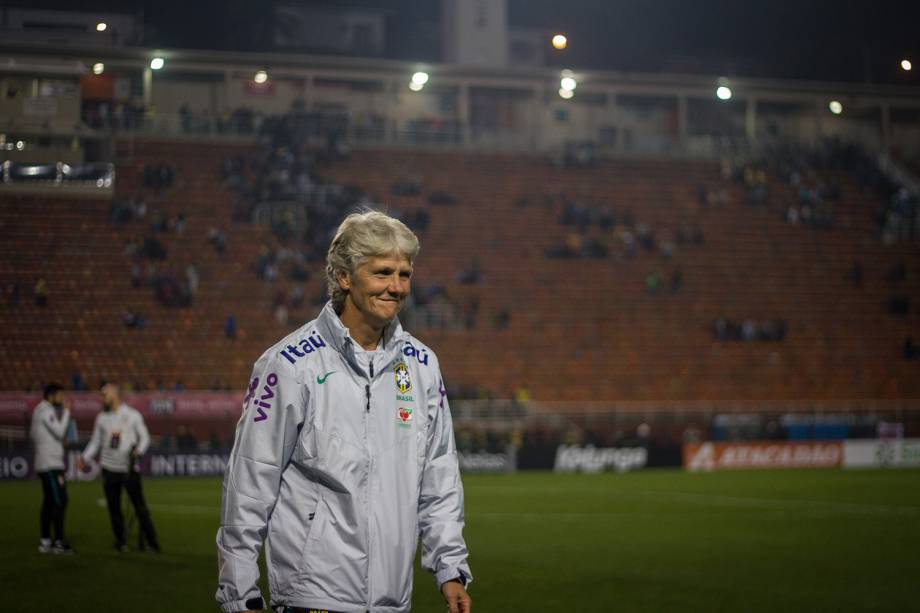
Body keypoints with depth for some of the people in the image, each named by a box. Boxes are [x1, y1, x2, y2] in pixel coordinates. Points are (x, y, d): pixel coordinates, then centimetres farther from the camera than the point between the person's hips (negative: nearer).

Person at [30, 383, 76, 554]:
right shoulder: (46, 411, -12)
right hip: (51, 464, -10)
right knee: (60, 501, -10)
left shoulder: (40, 411, 17)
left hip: (44, 464, 10)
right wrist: (66, 411, -12)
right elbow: (60, 432, -18)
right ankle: (59, 541, -12)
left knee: (49, 502, 8)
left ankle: (45, 541, 8)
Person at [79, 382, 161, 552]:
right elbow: (95, 442, 12)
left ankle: (152, 542, -2)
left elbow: (144, 437, 4)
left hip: (130, 468, -3)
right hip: (109, 469, 3)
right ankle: (121, 541, 13)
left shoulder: (133, 415, 2)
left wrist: (138, 450, -16)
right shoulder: (101, 418, 10)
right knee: (114, 508, 3)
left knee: (140, 506, -6)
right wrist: (84, 458, -3)